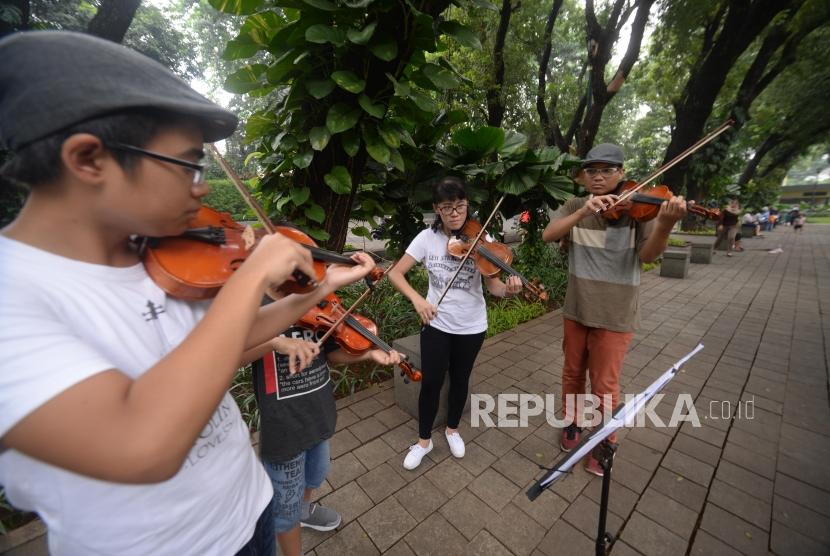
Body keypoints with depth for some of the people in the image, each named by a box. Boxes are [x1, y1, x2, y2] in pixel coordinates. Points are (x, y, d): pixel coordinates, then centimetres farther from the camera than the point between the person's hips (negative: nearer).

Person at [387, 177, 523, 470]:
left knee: (460, 379, 17)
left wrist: (508, 290, -36)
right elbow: (395, 273, -11)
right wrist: (417, 299, -27)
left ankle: (452, 429, 44)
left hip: (471, 325, 1)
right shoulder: (427, 238, -9)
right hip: (436, 323, 0)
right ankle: (424, 440, 32)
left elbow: (493, 284, -13)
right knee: (431, 382, 6)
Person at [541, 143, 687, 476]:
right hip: (576, 308, 3)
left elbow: (647, 255, -20)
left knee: (604, 385, 8)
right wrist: (584, 212, -31)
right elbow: (548, 235, -17)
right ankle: (573, 423, 44)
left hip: (614, 314, -3)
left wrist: (665, 225, -39)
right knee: (573, 373, 19)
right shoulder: (574, 206, 0)